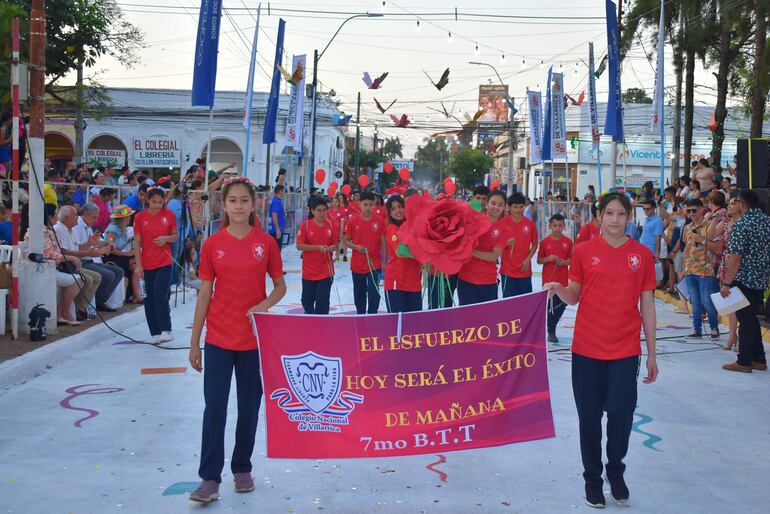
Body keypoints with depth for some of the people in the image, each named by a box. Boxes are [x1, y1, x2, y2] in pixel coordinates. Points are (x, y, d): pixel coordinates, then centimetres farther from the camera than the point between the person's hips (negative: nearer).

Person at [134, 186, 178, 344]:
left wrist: (166, 238, -13)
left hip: (164, 262, -1)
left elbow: (175, 236, 9)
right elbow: (137, 242, -1)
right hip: (147, 263, 1)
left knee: (160, 293, -14)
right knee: (149, 298, 5)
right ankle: (155, 333, 13)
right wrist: (138, 265, -6)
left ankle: (166, 330, -5)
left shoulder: (169, 215, 0)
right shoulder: (140, 217, -2)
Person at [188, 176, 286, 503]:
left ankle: (242, 469, 26)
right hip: (218, 339, 0)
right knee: (214, 407, -1)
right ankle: (210, 478, 6)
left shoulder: (266, 243, -2)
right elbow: (204, 294, 2)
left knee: (249, 406, 10)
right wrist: (194, 341, 1)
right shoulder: (212, 244, -1)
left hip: (254, 338, 0)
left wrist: (264, 305, -16)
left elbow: (280, 286, 6)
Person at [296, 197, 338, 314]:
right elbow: (299, 246, -11)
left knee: (323, 301, -3)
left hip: (326, 270, 0)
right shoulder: (305, 225, -7)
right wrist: (318, 247, -21)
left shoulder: (332, 226, -2)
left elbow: (335, 244, 6)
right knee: (307, 300, 15)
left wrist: (332, 248, -17)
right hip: (309, 270, 1)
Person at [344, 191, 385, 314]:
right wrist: (355, 247, -17)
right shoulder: (353, 221, -3)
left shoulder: (379, 222, -4)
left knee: (373, 293, -6)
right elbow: (346, 241, 3)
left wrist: (384, 261, -1)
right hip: (357, 265, 2)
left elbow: (383, 242, 2)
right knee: (359, 294, 14)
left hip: (374, 264, -1)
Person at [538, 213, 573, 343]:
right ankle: (551, 331, 14)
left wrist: (564, 262, -14)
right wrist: (548, 258, -16)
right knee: (550, 306, 0)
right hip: (548, 280, -2)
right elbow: (539, 260, 3)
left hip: (563, 280, 2)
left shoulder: (568, 242, 1)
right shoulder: (545, 242, -2)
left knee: (562, 304, 6)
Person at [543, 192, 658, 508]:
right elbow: (574, 296, 6)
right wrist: (558, 288, -18)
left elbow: (647, 306, 4)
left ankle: (616, 471, 26)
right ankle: (592, 477, 25)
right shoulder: (584, 251, 0)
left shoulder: (642, 255, 1)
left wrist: (651, 354, 4)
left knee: (621, 414, 0)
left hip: (625, 351, 0)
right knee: (589, 417, 7)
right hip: (587, 349, 0)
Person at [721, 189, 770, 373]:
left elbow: (735, 256, -20)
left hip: (744, 279, -7)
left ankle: (744, 361, 7)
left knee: (745, 320, 0)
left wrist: (727, 283, -17)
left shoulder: (742, 223, -16)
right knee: (752, 318, 17)